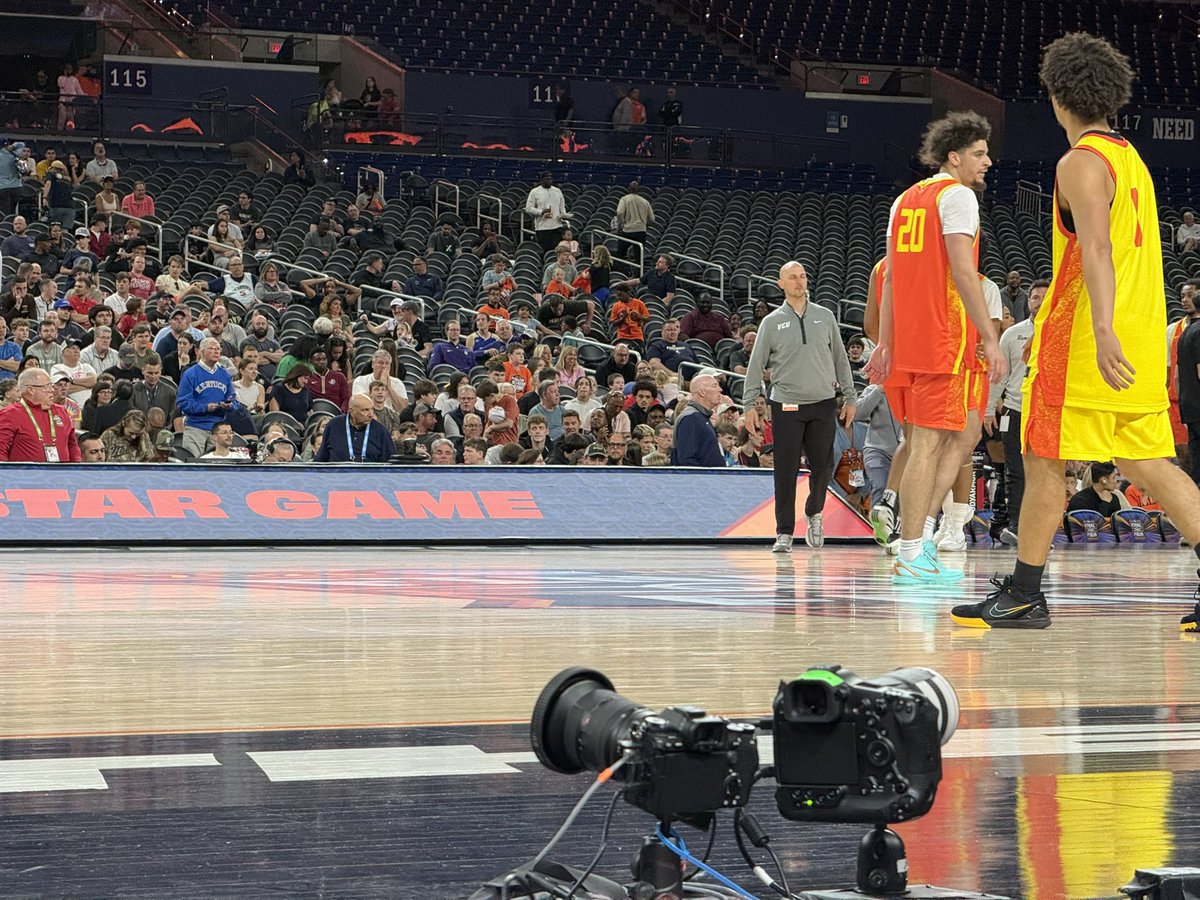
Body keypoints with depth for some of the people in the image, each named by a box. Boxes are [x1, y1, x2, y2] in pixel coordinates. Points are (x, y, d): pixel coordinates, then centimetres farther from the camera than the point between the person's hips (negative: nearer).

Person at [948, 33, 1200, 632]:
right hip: (1140, 344, 8)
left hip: (1086, 340, -8)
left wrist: (1102, 330, -35)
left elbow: (1097, 248, -25)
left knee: (1043, 462, 1)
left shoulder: (1081, 162, -11)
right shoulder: (1130, 158, 17)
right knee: (1149, 466, 7)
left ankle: (1023, 595, 5)